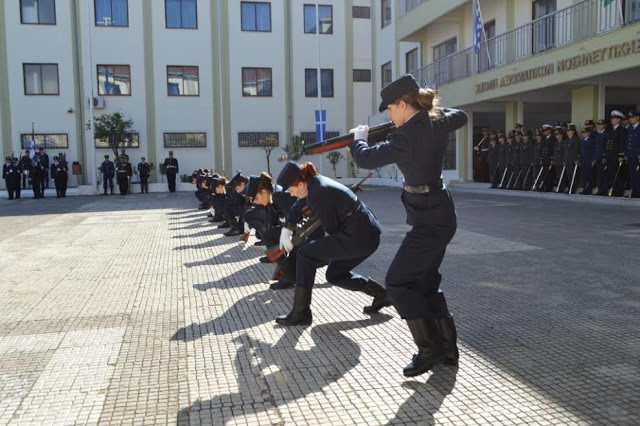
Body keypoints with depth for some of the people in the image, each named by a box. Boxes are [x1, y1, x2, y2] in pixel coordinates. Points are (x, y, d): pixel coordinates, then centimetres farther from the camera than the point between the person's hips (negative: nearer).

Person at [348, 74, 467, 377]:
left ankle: (430, 350, 6)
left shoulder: (408, 135, -23)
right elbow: (460, 116, 27)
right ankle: (447, 348, 24)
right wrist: (431, 106, 27)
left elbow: (367, 159, -19)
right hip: (440, 214, 10)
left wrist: (358, 138, 0)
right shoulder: (437, 123, 4)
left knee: (397, 283, -2)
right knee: (425, 281, 17)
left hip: (428, 220, -10)